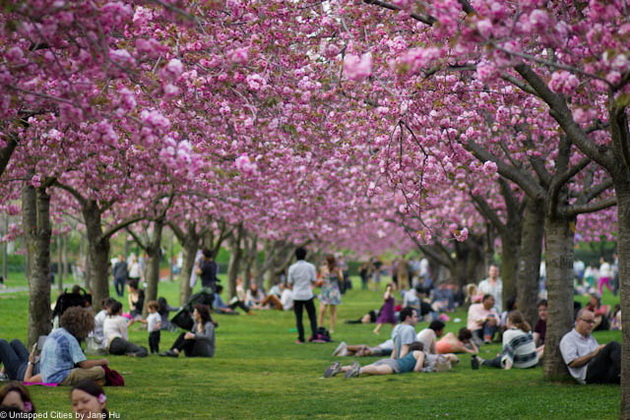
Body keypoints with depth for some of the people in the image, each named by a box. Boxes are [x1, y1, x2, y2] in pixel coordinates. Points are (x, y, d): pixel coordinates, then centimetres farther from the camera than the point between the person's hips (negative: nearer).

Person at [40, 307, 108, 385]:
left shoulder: (55, 333, 12)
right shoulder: (70, 339, -14)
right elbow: (84, 364, -14)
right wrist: (102, 361, 4)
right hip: (60, 378, -9)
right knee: (100, 370, -16)